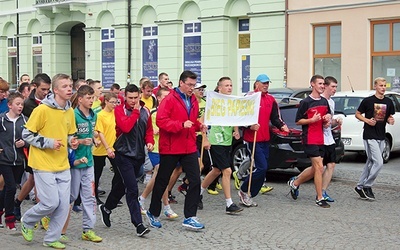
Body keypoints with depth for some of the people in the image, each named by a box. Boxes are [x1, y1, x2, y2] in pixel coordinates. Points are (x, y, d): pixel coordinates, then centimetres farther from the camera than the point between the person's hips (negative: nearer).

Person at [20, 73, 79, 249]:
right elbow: (26, 135, -11)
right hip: (44, 165, -6)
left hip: (63, 165, 7)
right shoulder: (42, 109, -14)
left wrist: (72, 142, 0)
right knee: (51, 203, -7)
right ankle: (27, 222, 21)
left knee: (64, 204, 4)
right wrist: (49, 142, -18)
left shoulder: (70, 111, 7)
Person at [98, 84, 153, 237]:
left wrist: (150, 141, -3)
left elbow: (148, 130, 15)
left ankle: (106, 208, 42)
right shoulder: (120, 110, -8)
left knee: (121, 185, 18)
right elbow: (126, 127, -24)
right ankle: (138, 224, -10)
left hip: (138, 154, 6)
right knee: (132, 189, -12)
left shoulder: (145, 111, 8)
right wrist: (135, 111, -16)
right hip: (124, 154, -5)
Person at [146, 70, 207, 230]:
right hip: (170, 148, -6)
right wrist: (181, 124, -26)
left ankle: (189, 217, 4)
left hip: (189, 148, 6)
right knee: (162, 181, 8)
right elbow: (160, 120, -20)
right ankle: (153, 213, 26)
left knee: (195, 181, -3)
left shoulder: (193, 101, 12)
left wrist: (199, 126, 4)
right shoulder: (170, 100, -11)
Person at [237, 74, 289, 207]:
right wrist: (250, 125, -24)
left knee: (262, 169, 9)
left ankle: (249, 196, 19)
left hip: (265, 139, 8)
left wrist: (281, 125, -6)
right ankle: (244, 191, 3)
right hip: (252, 138, -8)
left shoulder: (271, 100, 13)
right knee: (262, 167, -14)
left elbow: (275, 118, 13)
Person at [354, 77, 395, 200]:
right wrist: (367, 120, -15)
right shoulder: (368, 101, -7)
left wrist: (391, 121, -5)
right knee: (379, 162, -14)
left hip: (381, 137, 6)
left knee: (371, 163, 11)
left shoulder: (388, 102, 8)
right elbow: (357, 114, 2)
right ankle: (366, 186, 0)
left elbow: (389, 117, 18)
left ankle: (360, 187, 20)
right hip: (369, 136, -6)